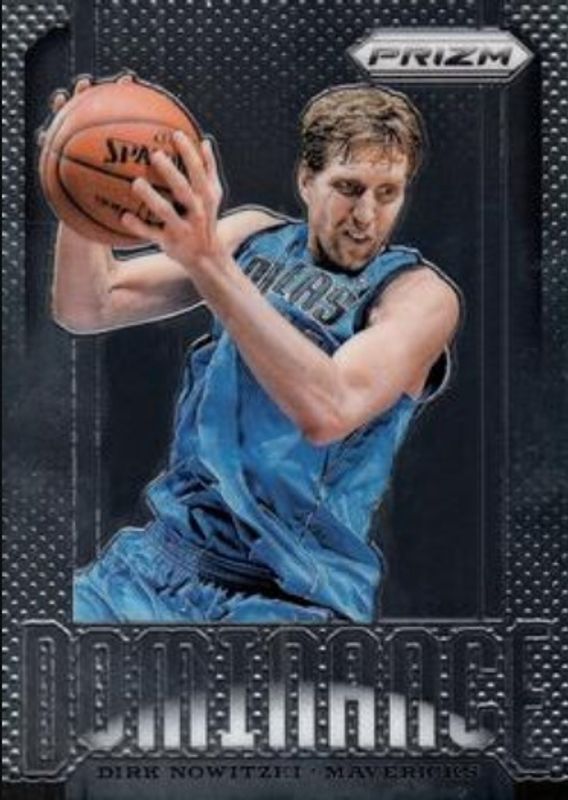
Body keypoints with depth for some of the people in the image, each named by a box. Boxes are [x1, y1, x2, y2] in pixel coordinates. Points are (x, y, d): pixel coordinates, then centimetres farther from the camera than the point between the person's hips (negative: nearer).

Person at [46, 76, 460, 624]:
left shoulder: (421, 293, -8)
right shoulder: (255, 236, 6)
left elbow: (327, 411, -27)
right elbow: (87, 309, 3)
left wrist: (209, 261, -33)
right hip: (166, 553, 3)